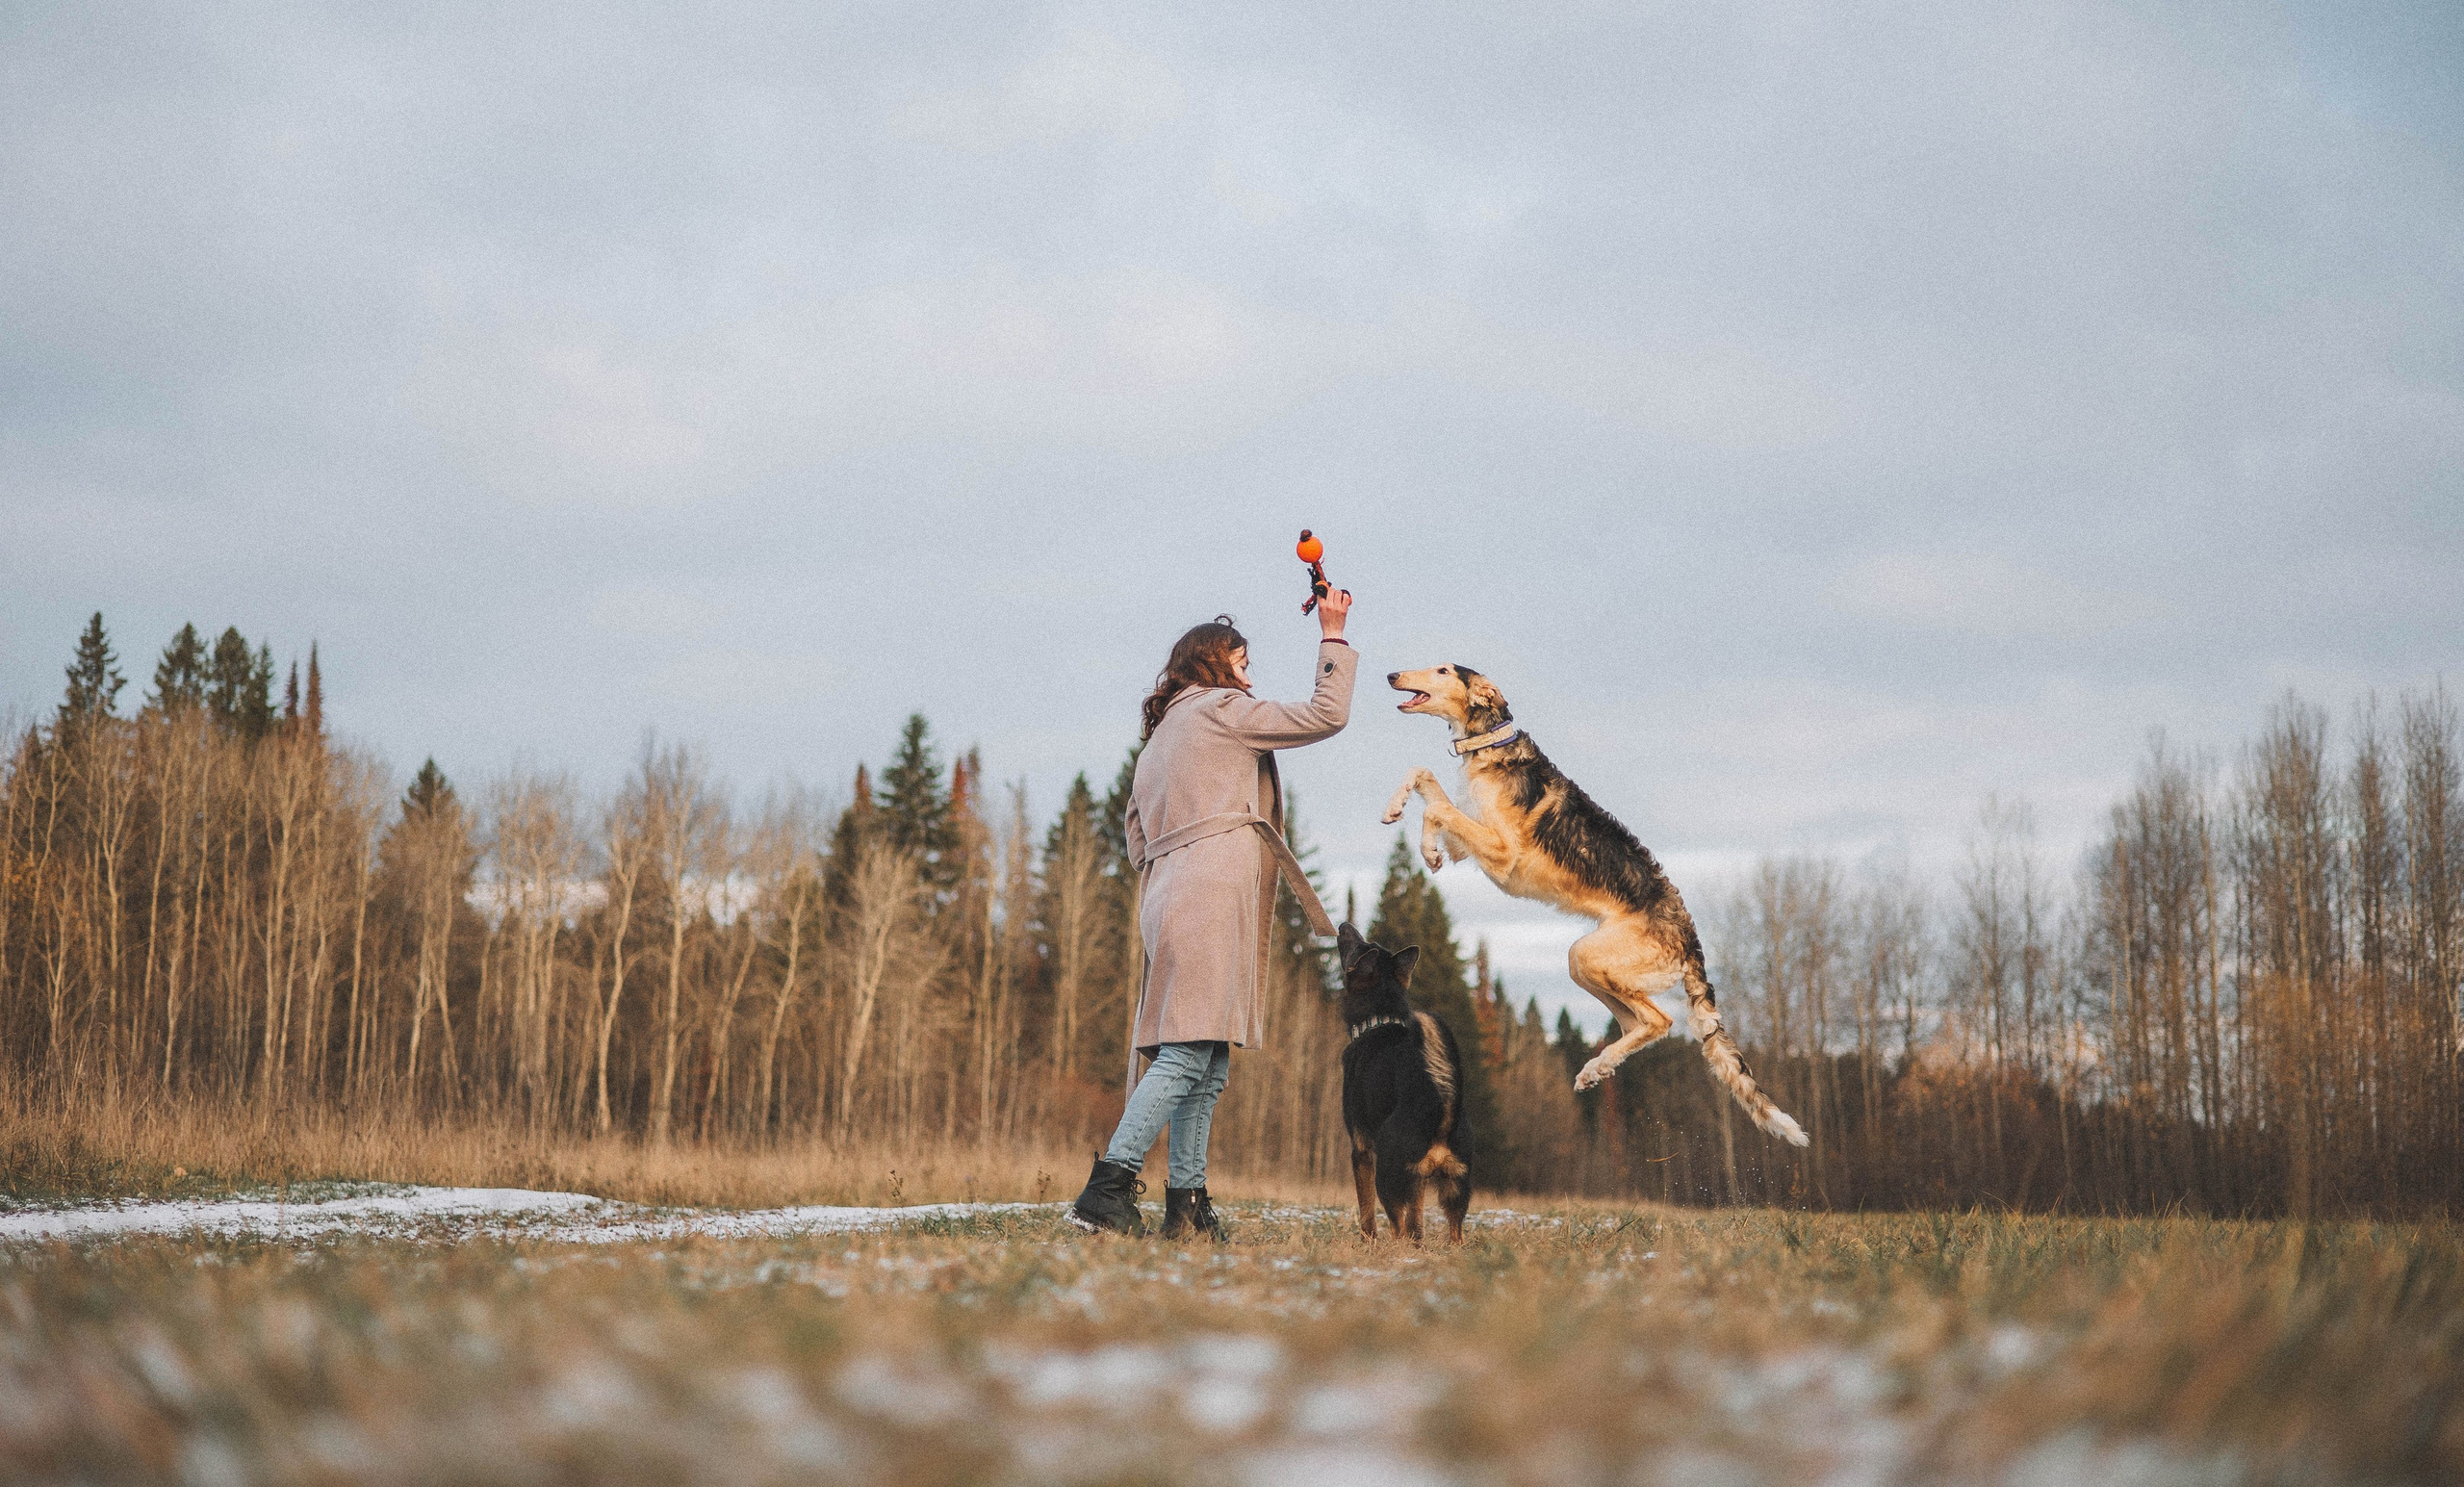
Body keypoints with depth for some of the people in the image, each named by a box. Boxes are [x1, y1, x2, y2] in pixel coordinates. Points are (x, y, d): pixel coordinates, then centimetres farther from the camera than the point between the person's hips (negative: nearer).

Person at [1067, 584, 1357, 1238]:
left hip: (1170, 892, 10)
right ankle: (1108, 1189, -23)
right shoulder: (1221, 709, 3)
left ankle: (1186, 1202, 1)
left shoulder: (1160, 734, 27)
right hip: (1212, 892, -9)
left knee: (1206, 1061, 6)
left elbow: (1137, 840, 26)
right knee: (1189, 1050, -15)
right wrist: (1333, 636, 11)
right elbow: (1327, 716, 2)